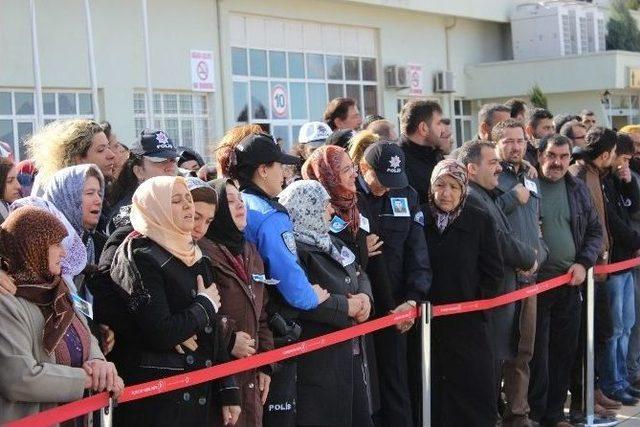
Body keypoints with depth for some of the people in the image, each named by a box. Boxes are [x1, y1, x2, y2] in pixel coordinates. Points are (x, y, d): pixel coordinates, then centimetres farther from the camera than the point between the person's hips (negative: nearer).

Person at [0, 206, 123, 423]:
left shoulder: (54, 292, 10)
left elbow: (87, 340, 11)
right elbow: (19, 378, -28)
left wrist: (98, 363, -12)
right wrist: (86, 379, -19)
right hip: (34, 420, -8)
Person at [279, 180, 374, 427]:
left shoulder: (330, 243, 15)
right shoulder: (292, 249, -16)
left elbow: (359, 275, 22)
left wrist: (364, 297, -2)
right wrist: (345, 306, -16)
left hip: (351, 353, 9)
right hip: (318, 362, -9)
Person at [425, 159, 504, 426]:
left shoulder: (481, 222, -1)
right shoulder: (421, 221, 2)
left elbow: (493, 271, 2)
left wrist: (476, 301, -4)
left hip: (469, 322, -1)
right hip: (429, 320, 1)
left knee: (476, 391, 0)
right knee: (434, 391, 6)